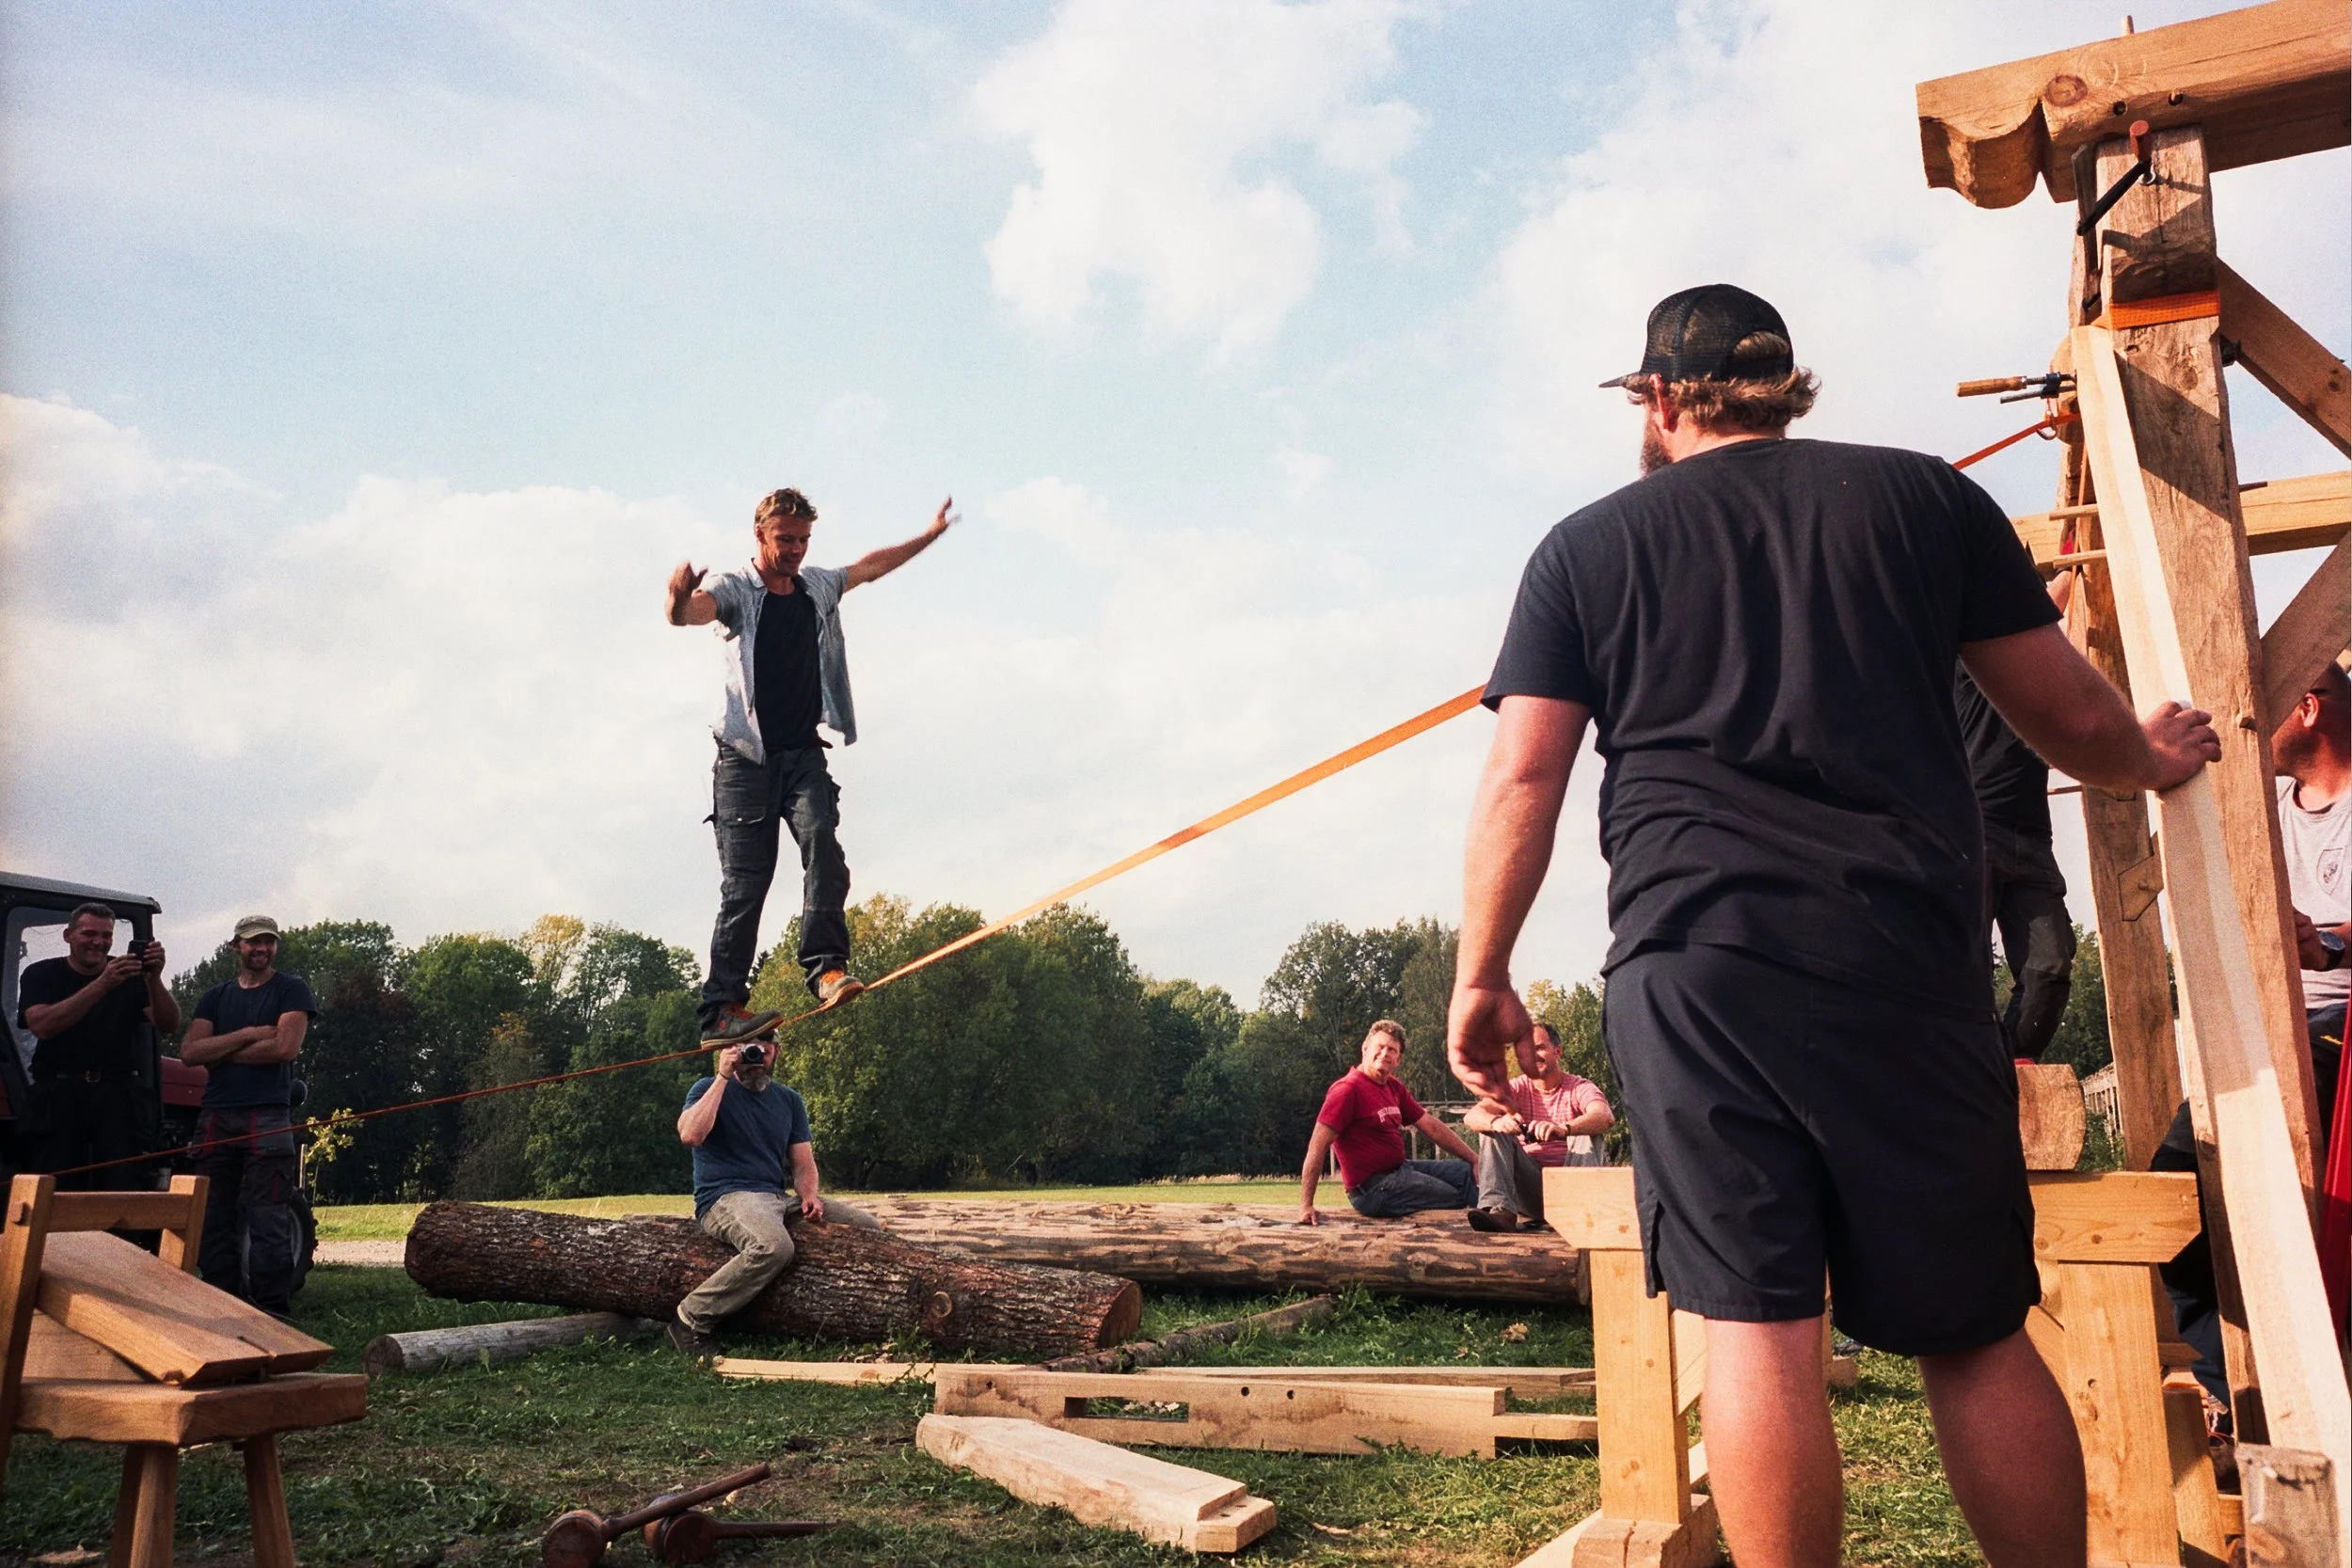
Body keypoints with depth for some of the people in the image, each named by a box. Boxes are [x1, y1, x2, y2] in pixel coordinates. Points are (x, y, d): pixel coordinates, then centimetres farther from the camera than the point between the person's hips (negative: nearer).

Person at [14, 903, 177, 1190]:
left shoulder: (131, 975, 10)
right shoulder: (41, 975, 8)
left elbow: (170, 1026, -3)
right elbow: (42, 1026, -12)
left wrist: (154, 980, -20)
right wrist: (103, 984, -22)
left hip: (119, 1098, 1)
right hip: (58, 1098, -1)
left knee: (124, 1196, -7)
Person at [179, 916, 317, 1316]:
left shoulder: (291, 990, 5)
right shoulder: (215, 997, 18)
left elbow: (286, 1046, -10)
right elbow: (190, 1051, 3)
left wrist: (220, 1053, -1)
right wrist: (248, 1034, -9)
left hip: (268, 1117, -5)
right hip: (216, 1117, 5)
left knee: (269, 1220, -7)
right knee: (213, 1219, 7)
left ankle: (272, 1309, -4)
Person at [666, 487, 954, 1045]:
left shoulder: (819, 586, 17)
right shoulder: (735, 590, 1)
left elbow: (872, 565, 34)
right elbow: (688, 613, -20)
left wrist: (930, 535, 42)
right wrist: (680, 596, -44)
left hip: (804, 753, 4)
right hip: (747, 755, -4)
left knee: (821, 842, -22)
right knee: (745, 880, -8)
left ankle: (828, 967, -27)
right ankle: (724, 1006, -7)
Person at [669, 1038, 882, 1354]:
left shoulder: (789, 1100, 18)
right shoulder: (709, 1088, 3)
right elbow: (690, 1135, -18)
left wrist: (810, 1195, -7)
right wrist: (723, 1077, -13)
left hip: (779, 1198, 6)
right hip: (725, 1198, -6)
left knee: (871, 1230, -7)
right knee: (774, 1246, -39)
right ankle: (691, 1320, -23)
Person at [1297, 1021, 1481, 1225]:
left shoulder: (1395, 1087, 10)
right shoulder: (1348, 1089, -17)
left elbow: (1432, 1126, 15)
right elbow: (1318, 1145, -22)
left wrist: (1475, 1160, 10)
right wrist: (1305, 1205, -27)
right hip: (1373, 1188, -10)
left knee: (1465, 1172, 11)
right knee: (1457, 1198, -12)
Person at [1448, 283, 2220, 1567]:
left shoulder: (1585, 547, 10)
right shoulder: (1924, 496, 13)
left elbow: (1519, 784, 4)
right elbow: (2070, 715, 18)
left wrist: (1481, 979, 11)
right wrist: (2153, 758, 39)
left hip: (1692, 958, -1)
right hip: (1905, 956, 2)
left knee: (1754, 1326, -1)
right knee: (1974, 1335, 11)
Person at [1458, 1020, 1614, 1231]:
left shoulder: (1579, 1088, -2)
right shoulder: (1517, 1089, 5)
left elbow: (1606, 1117, -27)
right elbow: (1472, 1117, -13)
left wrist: (1563, 1129, -47)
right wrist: (1496, 1122, -39)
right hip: (1531, 1188, 2)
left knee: (1587, 1134, -24)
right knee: (1492, 1131, -15)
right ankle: (1500, 1210, -35)